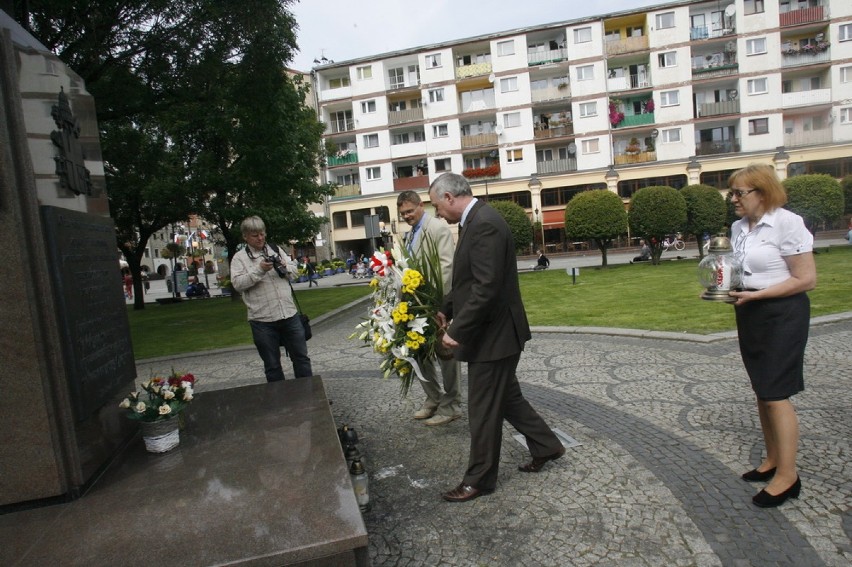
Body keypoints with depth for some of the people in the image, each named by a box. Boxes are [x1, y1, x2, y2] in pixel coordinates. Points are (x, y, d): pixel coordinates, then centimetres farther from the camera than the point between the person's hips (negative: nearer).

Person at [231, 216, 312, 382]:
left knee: (301, 357, 10)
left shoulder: (276, 250, 11)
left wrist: (285, 267, -5)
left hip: (289, 314, 3)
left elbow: (294, 274, 17)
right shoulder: (239, 257, 1)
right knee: (272, 364, 9)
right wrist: (259, 270, -19)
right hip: (262, 320, -3)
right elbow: (237, 284, -11)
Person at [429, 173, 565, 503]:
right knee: (506, 397, 23)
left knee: (483, 411, 5)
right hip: (492, 330, 10)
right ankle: (545, 446, 40)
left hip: (493, 334, -10)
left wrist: (456, 331, -22)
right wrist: (446, 309, 14)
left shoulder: (484, 224, -22)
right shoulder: (477, 221, 10)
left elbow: (488, 288, -28)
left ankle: (479, 479, 22)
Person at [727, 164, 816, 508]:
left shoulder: (787, 223, -15)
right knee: (762, 392, 15)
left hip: (782, 315, -8)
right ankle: (772, 460, 29)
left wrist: (755, 294, -24)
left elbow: (806, 280, -17)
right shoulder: (738, 227, 7)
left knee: (775, 395, -4)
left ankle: (787, 476, 9)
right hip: (750, 316, 8)